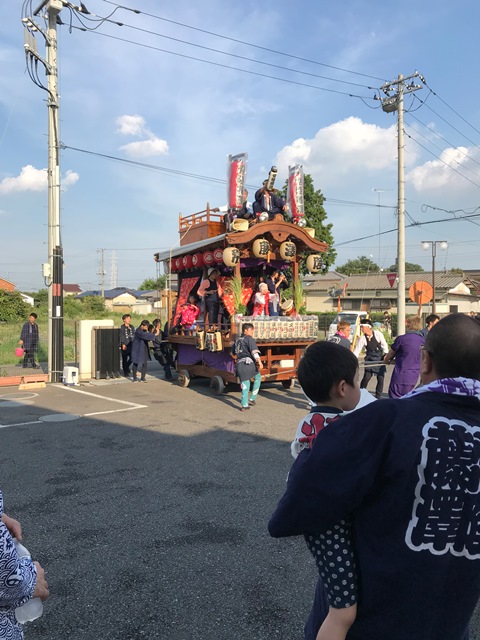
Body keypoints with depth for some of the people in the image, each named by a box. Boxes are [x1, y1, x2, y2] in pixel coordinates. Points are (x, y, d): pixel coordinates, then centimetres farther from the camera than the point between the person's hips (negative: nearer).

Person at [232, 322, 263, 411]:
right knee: (258, 378, 17)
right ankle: (252, 399, 12)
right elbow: (254, 351, -16)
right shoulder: (249, 338, -1)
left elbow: (233, 353, 34)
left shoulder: (237, 340, 22)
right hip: (248, 363, -6)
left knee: (245, 385, 10)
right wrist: (259, 361, -23)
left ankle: (244, 405, 4)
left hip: (239, 365, 6)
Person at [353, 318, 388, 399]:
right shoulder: (362, 338, -13)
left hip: (380, 358, 0)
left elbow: (384, 345, -1)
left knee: (380, 378, 2)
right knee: (366, 377, -9)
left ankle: (377, 397, 15)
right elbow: (356, 351, -12)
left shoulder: (378, 334, -16)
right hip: (370, 359, 0)